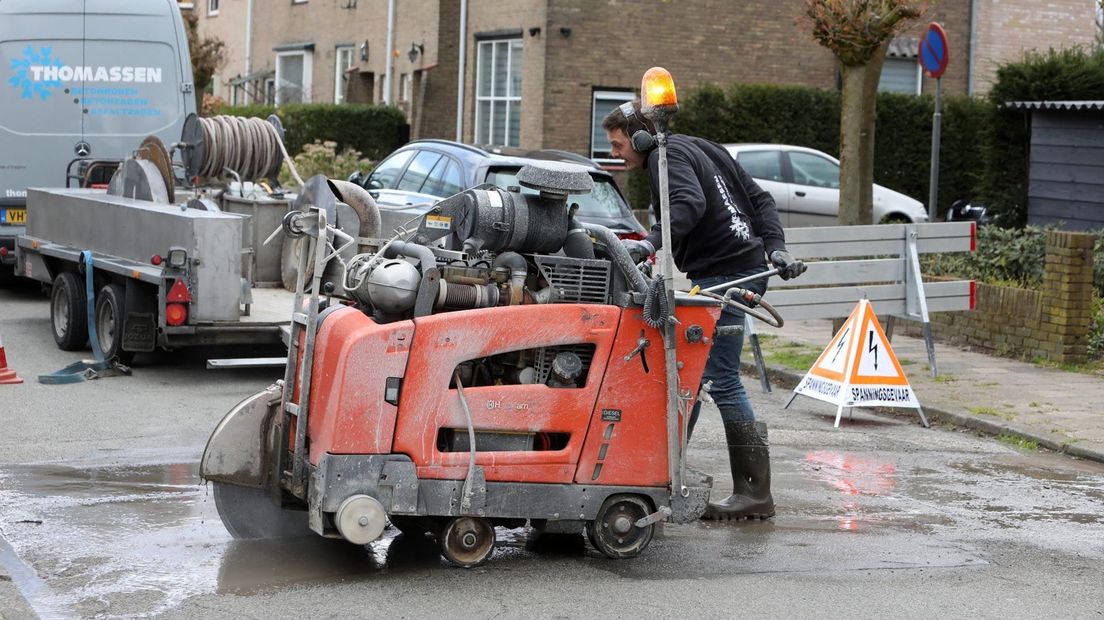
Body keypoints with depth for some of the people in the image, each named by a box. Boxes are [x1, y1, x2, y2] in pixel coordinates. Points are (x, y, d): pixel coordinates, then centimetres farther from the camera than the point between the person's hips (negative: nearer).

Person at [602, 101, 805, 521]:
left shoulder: (668, 156, -7)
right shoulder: (699, 149, 23)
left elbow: (690, 204, -27)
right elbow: (760, 199, 19)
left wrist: (650, 243, -37)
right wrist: (776, 248, 11)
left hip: (725, 275, -11)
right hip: (745, 265, 11)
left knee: (721, 379, -10)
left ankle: (755, 493, -9)